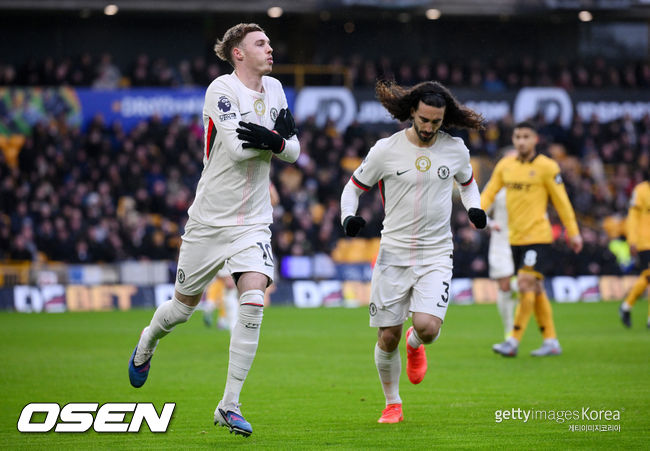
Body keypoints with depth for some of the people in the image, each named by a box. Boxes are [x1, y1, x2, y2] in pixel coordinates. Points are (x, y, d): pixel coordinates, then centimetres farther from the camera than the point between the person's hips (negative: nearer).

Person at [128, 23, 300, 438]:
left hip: (253, 222, 4)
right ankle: (147, 345, 45)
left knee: (253, 302, -16)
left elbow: (294, 150, 6)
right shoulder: (222, 89, -13)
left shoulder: (274, 89, 7)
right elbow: (238, 148, -25)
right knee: (184, 306, 10)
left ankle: (230, 405, -9)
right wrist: (279, 137, -14)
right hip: (210, 220, -4)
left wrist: (275, 142, -14)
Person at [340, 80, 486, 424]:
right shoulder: (386, 150, -5)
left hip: (436, 254, 0)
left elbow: (467, 183, 22)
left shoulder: (456, 149, 2)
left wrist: (474, 208, 2)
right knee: (387, 336, 0)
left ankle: (414, 345, 19)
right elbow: (354, 186, 7)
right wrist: (348, 216, -13)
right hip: (393, 253, 0)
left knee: (427, 326, -20)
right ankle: (392, 404, 22)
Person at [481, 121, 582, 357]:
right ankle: (551, 342, 17)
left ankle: (513, 342, -14)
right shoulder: (505, 165, 8)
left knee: (525, 285, -14)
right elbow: (489, 192, 8)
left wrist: (573, 233, 0)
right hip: (515, 238, 6)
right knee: (535, 289, 10)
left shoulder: (546, 167, -6)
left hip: (537, 236, -6)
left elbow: (561, 201, -2)